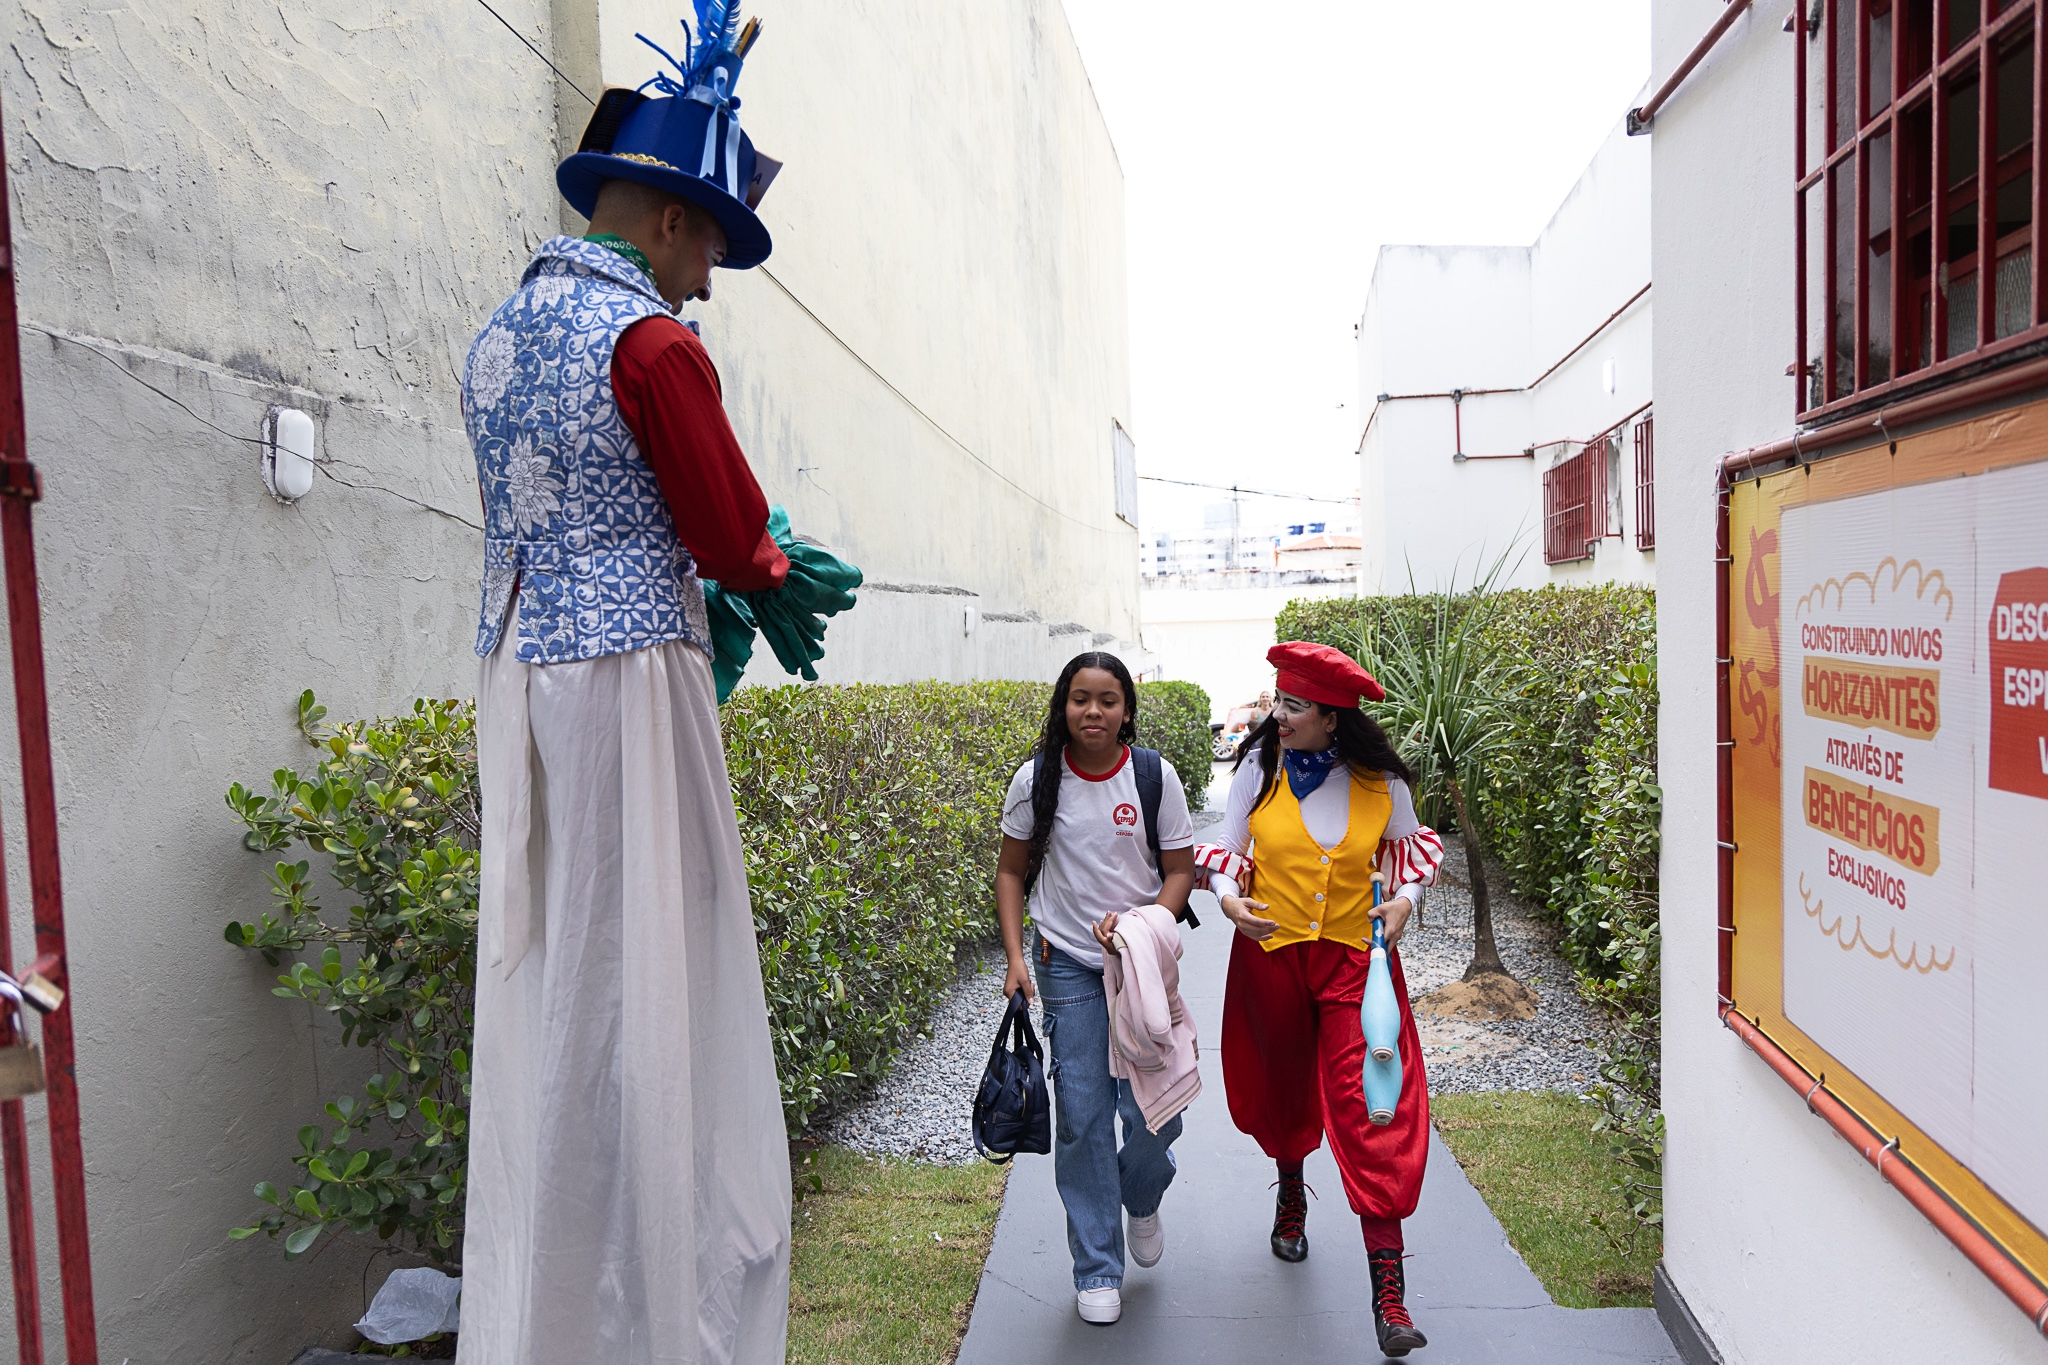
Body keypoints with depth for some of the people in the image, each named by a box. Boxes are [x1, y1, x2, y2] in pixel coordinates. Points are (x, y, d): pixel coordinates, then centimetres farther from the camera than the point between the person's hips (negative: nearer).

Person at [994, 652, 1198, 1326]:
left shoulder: (1155, 776, -7)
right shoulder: (1037, 780, -6)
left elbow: (1181, 871, -1)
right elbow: (1011, 870, 4)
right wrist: (1016, 956, -5)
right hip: (1068, 965, 0)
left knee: (1155, 1113, 0)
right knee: (1082, 1118, 3)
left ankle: (1141, 1201, 36)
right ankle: (1096, 1268, 22)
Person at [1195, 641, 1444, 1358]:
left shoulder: (1380, 781, -6)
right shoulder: (1259, 766, -6)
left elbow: (1408, 843, 13)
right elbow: (1228, 846, 4)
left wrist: (1406, 898, -4)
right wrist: (1228, 894, -15)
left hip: (1354, 957, -1)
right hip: (1270, 954, 2)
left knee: (1371, 1110, -8)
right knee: (1282, 1087, 19)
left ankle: (1388, 1288, -1)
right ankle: (1291, 1192, 52)